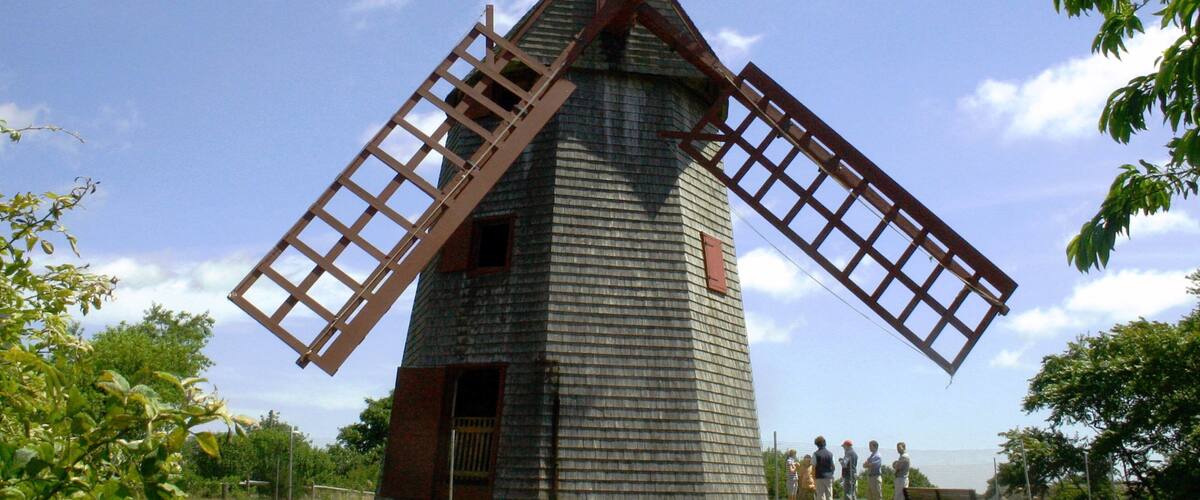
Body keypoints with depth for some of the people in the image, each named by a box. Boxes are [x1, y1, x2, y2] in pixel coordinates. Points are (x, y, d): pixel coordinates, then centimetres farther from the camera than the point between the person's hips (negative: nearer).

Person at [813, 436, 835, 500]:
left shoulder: (815, 454, -7)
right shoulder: (830, 454, 5)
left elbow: (813, 468, -7)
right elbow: (833, 466, 8)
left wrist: (814, 478, 1)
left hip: (820, 478, -3)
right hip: (829, 477, 3)